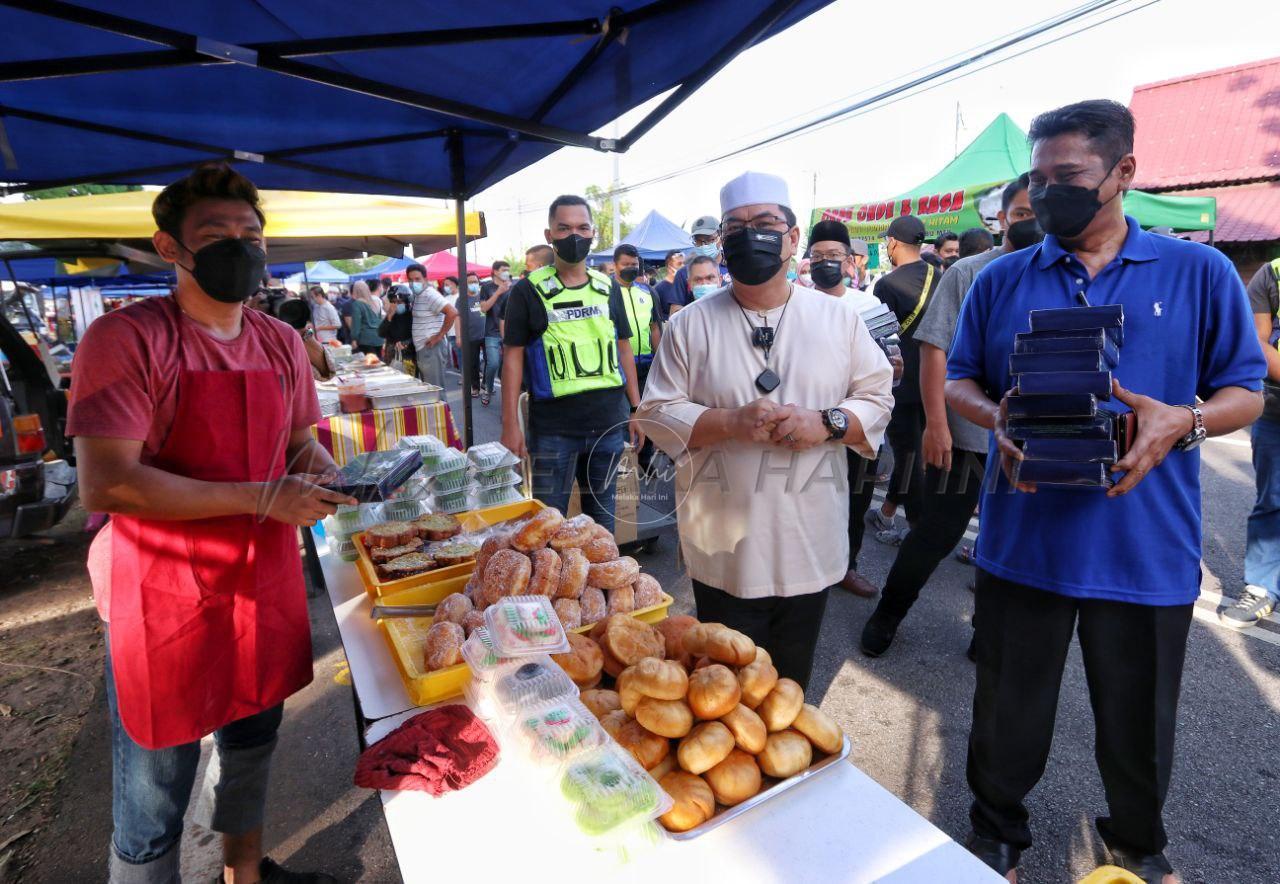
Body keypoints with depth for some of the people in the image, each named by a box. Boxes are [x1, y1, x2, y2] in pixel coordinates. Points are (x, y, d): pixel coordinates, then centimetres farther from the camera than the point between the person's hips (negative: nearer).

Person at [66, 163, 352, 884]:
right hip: (163, 600, -6)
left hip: (266, 582, 7)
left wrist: (329, 481, -9)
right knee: (156, 789, 10)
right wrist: (260, 497, -25)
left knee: (253, 740, 25)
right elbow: (106, 484, -23)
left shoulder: (282, 342, 4)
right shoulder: (126, 338, -14)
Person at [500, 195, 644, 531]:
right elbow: (514, 358, -3)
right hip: (552, 429, -3)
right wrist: (510, 424, -9)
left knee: (602, 517, 16)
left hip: (609, 424, 4)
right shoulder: (528, 291, -2)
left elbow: (624, 351, 13)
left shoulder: (608, 288, 8)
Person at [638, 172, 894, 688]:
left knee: (792, 684, 21)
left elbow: (877, 398, 6)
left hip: (811, 545, 2)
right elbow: (658, 413, -4)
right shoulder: (691, 325, -2)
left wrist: (827, 424, -15)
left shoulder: (839, 318, 4)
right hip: (724, 548, -1)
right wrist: (731, 423, -20)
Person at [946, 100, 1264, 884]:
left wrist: (1185, 421, -18)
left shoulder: (1200, 273, 2)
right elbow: (959, 381, 8)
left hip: (1146, 547, 0)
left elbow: (1246, 393, 4)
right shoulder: (1001, 280, 4)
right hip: (1023, 540, 1)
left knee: (1139, 722, 19)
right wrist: (996, 418, -14)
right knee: (1010, 711, 14)